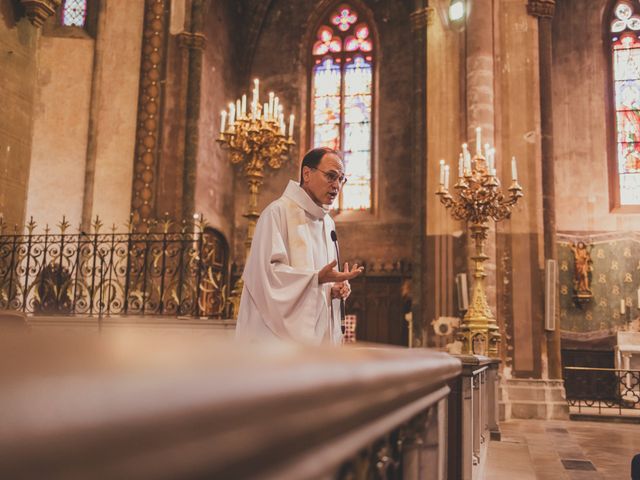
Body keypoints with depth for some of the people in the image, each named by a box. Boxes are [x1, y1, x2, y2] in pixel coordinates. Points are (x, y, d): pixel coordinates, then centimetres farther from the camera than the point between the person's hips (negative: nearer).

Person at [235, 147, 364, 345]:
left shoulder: (328, 222, 17)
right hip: (279, 333, -8)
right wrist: (317, 278, -25)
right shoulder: (278, 212, -9)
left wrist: (335, 288, 2)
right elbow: (265, 272, -19)